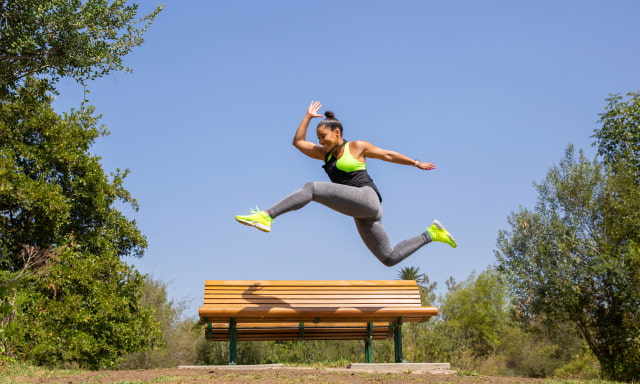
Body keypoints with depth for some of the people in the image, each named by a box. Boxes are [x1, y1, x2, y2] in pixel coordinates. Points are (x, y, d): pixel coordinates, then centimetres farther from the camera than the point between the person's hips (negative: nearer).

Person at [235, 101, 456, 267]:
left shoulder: (357, 147, 7)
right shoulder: (326, 153, 23)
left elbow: (388, 155, 17)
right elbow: (298, 141, 22)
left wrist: (417, 163, 23)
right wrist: (308, 116, 21)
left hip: (367, 199, -8)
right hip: (361, 215, 8)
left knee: (312, 188, -20)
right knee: (389, 258, 6)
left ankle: (267, 217, -29)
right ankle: (431, 234, 21)